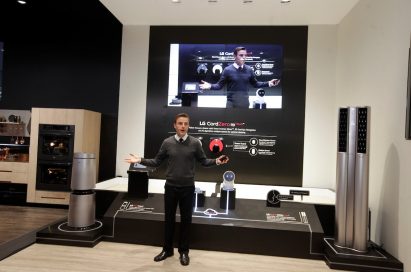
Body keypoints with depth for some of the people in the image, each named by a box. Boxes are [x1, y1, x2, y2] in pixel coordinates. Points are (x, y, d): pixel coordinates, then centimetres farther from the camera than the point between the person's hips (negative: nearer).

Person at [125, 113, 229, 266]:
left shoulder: (195, 143, -4)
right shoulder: (167, 142, -1)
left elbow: (203, 161, 2)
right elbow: (157, 162, 3)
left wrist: (216, 161, -14)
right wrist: (140, 160, -7)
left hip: (188, 187, -1)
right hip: (170, 187, 1)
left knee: (186, 219, 9)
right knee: (169, 218, 12)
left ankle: (183, 251, 26)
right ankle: (167, 249, 30)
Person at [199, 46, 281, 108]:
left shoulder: (249, 69, 3)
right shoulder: (228, 70, -7)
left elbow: (255, 83, 12)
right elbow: (220, 85, -6)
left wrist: (268, 83, 1)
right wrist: (210, 86, -24)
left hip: (245, 103, 4)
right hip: (232, 104, -3)